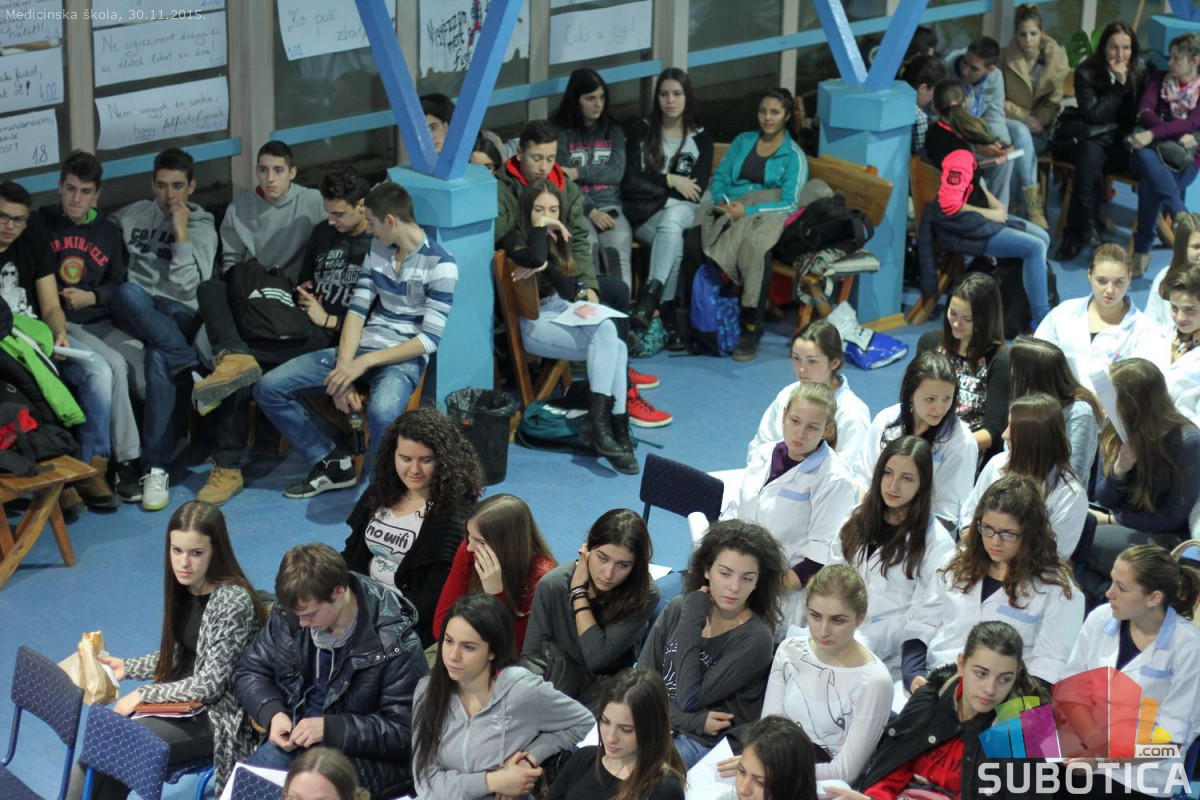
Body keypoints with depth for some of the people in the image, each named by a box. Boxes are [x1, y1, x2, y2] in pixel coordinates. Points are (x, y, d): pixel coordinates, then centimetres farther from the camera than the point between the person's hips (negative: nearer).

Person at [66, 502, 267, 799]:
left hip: (215, 717, -7)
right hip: (179, 703, 7)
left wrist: (144, 694, -17)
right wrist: (126, 667, 5)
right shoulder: (183, 589, 4)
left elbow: (210, 684, -20)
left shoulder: (233, 601, -20)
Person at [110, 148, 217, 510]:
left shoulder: (202, 228, 8)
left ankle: (156, 469, -34)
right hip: (133, 312, 2)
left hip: (179, 315, -2)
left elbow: (187, 287, -6)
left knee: (159, 357, -36)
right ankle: (197, 369, -37)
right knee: (128, 292, -35)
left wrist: (181, 233, -8)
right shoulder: (131, 216, 17)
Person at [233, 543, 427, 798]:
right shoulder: (289, 613, -5)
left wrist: (330, 728, -26)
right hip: (295, 740, 5)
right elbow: (249, 672, 9)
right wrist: (273, 713, -12)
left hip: (362, 757, -5)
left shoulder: (395, 643, -18)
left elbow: (405, 732, -16)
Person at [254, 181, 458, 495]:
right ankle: (331, 462, 3)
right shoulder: (377, 250, 10)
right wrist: (344, 368, -11)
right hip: (361, 349, 7)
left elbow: (429, 339, -14)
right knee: (268, 389, -6)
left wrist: (365, 363, -20)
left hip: (404, 358, -7)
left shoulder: (440, 265, -10)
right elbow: (357, 311, 5)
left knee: (381, 413, -42)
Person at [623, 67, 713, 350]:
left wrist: (652, 184, -5)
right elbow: (629, 183, -1)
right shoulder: (642, 132, 9)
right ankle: (667, 314, -38)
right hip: (644, 216, 0)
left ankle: (649, 297, -45)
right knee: (673, 241, -35)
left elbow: (696, 191, -2)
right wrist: (670, 182, -7)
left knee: (671, 219, -38)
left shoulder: (701, 138, 10)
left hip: (682, 212, 0)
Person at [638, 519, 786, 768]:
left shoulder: (754, 638, -9)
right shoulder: (677, 609, 6)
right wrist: (694, 721, -11)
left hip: (706, 745, -4)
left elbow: (689, 699, -14)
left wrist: (691, 623, -11)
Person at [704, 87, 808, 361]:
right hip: (730, 211, 4)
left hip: (765, 216, -4)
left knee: (755, 245, -41)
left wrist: (747, 211, -16)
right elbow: (720, 176, 19)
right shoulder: (743, 142, 24)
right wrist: (723, 201, -5)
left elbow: (789, 203, -3)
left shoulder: (794, 156, 9)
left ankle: (752, 329, -34)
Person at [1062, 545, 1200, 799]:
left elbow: (1173, 735, -9)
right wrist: (1095, 741, -17)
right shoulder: (1100, 618, 0)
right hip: (1083, 752, 4)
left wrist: (1106, 759, -18)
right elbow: (1071, 691, 1)